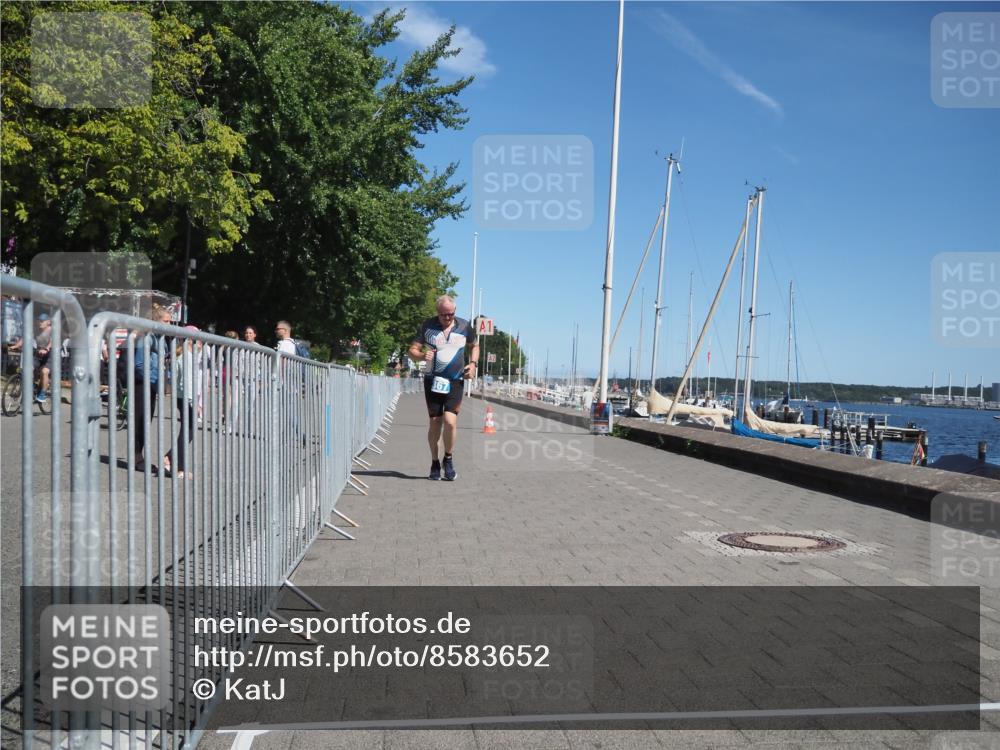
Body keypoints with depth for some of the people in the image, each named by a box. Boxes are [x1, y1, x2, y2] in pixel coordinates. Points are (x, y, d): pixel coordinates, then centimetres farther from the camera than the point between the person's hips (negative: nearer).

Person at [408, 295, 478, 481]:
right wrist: (422, 356, -16)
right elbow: (412, 350, 6)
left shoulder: (464, 326, 6)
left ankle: (448, 459, 8)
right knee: (435, 422, 1)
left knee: (450, 421, -15)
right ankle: (435, 463, 18)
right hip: (433, 380, 0)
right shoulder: (427, 325, 3)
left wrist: (473, 364, 5)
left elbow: (475, 345, 22)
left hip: (455, 381, 0)